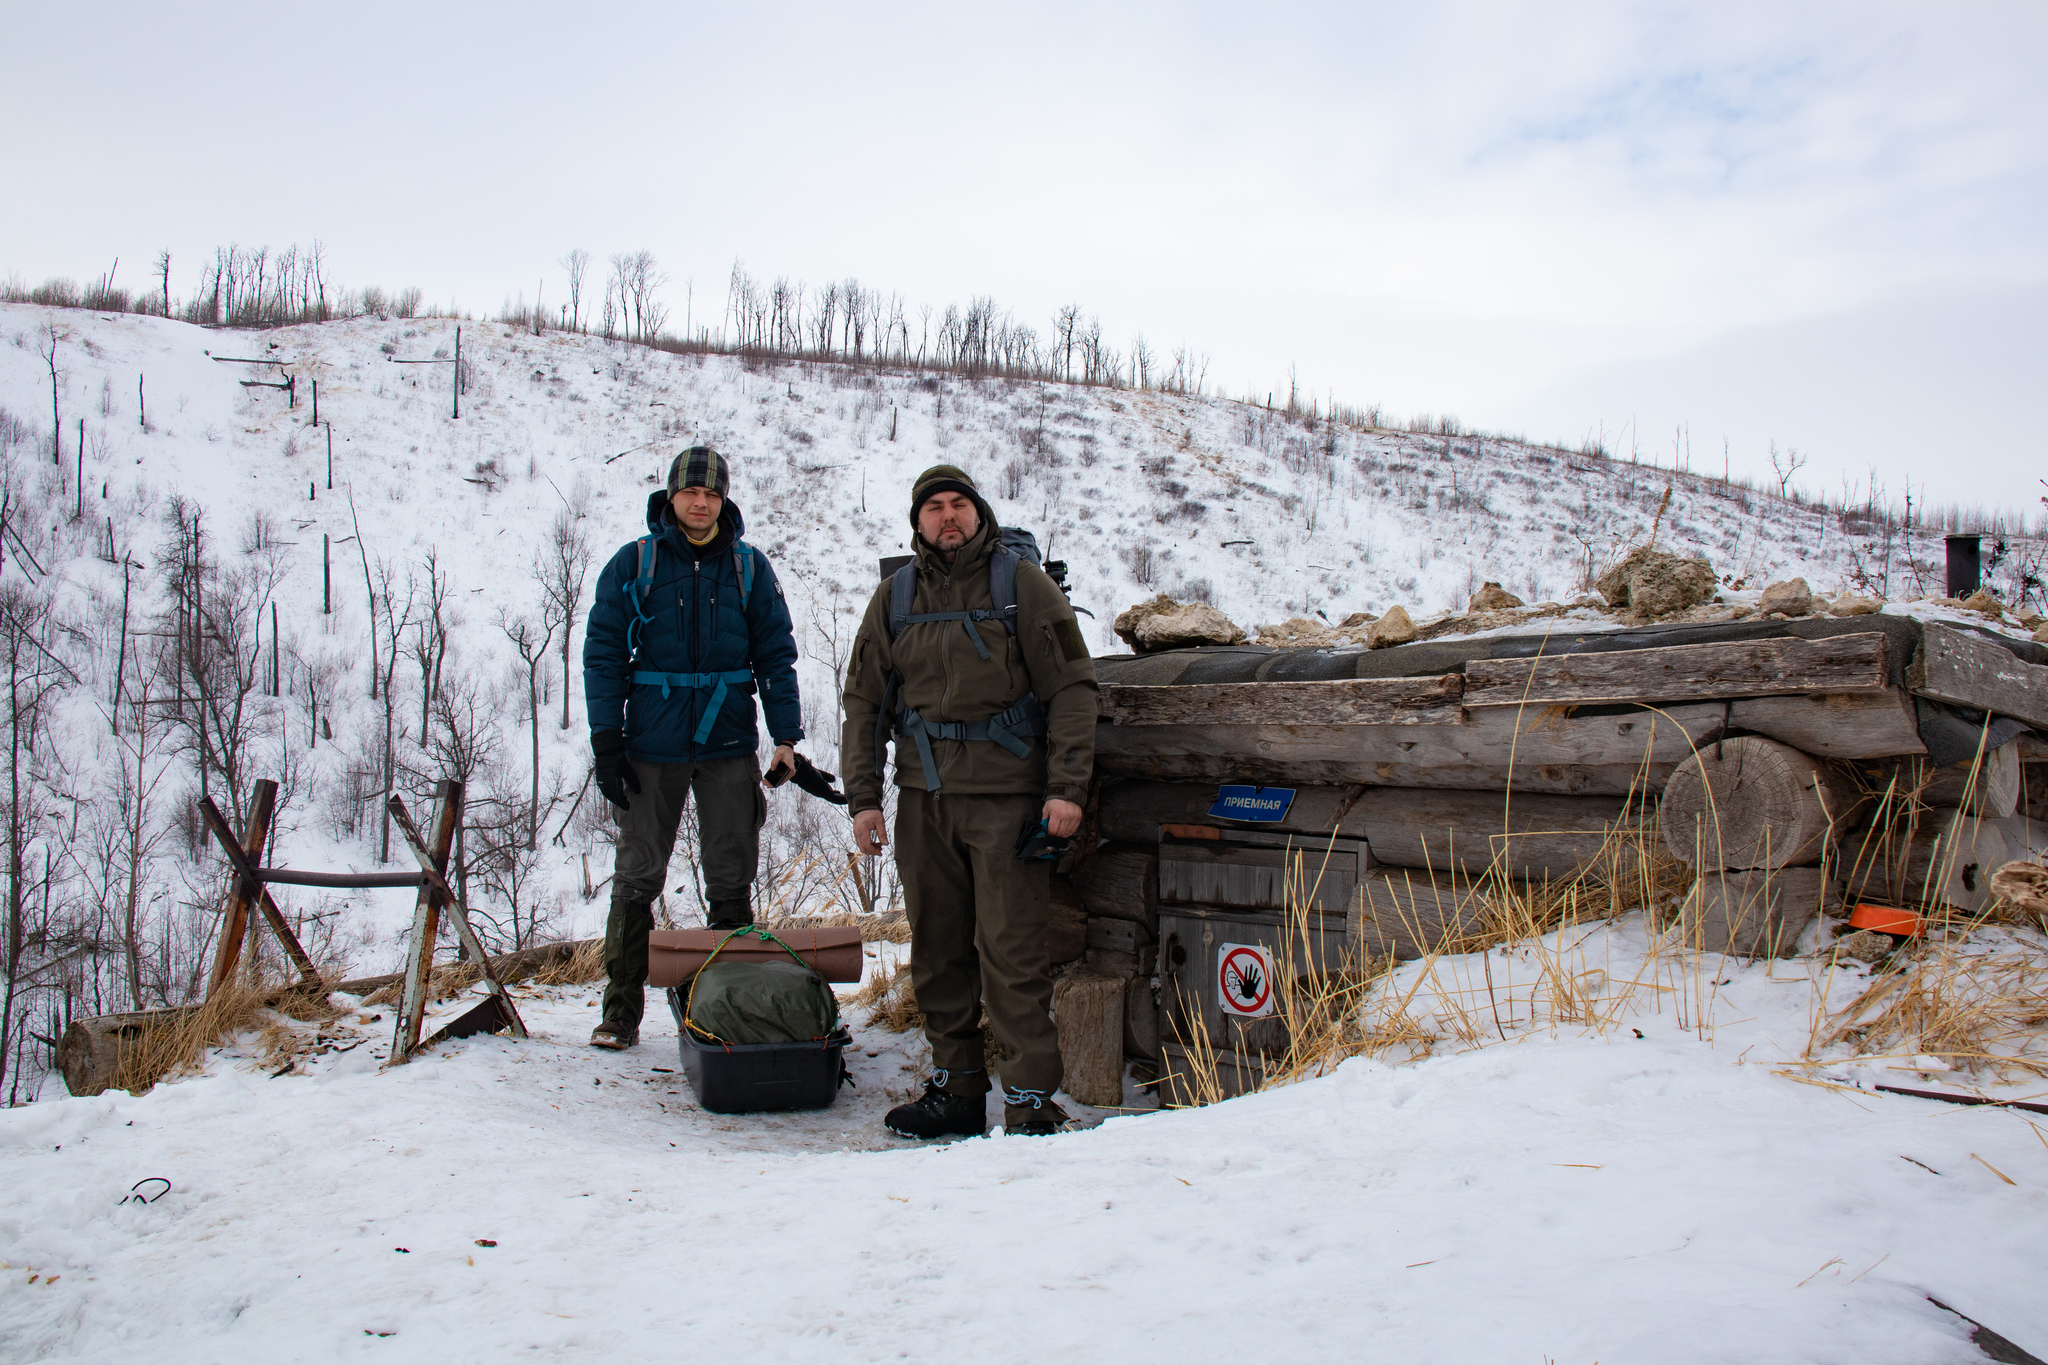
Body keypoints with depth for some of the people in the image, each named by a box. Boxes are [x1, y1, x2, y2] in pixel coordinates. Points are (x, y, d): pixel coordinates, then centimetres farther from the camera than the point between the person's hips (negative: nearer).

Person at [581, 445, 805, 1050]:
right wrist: (605, 740, -6)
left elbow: (776, 655, 7)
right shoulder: (634, 563, 2)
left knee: (731, 881, 5)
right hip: (651, 745, -1)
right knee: (636, 878, 4)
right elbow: (603, 653, 2)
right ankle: (621, 1010, 14)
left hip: (729, 746, 1)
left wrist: (786, 736, -2)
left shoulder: (749, 567, 5)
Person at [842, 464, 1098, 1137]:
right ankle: (956, 1088, 20)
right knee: (937, 950, 9)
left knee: (1011, 953, -7)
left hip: (1005, 796, -4)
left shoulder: (1023, 582, 0)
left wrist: (1066, 787, -11)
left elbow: (1071, 685, -3)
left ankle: (1031, 1100, -1)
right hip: (923, 798, 5)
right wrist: (862, 796, 5)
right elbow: (864, 699, 14)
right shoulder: (896, 596, 11)